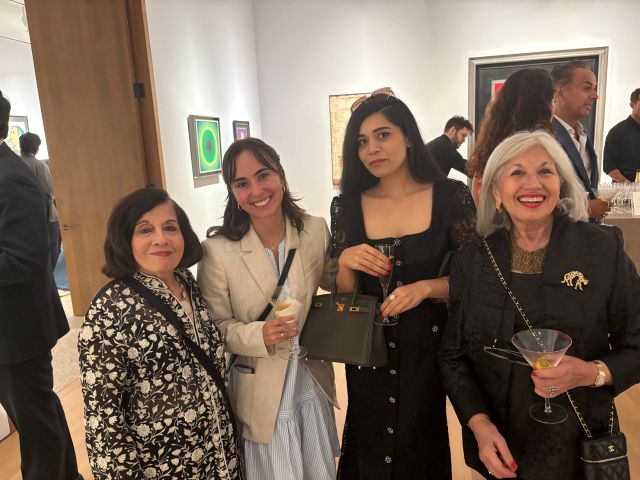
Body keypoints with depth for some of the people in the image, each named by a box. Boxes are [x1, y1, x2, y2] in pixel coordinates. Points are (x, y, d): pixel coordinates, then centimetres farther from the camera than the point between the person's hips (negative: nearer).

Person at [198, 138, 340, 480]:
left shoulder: (315, 230, -8)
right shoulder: (218, 251, -18)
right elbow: (215, 329, -11)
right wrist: (259, 334, -29)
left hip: (313, 388, 4)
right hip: (260, 397, -3)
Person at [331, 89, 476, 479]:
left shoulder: (452, 196, -10)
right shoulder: (347, 205, -5)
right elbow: (343, 294, 2)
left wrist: (425, 288, -21)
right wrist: (346, 262, -19)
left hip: (430, 348, -1)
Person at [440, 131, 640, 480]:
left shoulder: (604, 248, -10)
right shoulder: (471, 262, -6)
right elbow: (453, 356, -1)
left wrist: (593, 373, -21)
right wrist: (479, 424, -14)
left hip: (578, 446, 0)